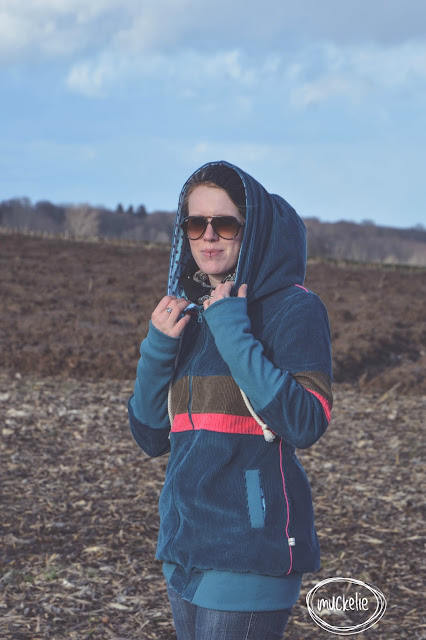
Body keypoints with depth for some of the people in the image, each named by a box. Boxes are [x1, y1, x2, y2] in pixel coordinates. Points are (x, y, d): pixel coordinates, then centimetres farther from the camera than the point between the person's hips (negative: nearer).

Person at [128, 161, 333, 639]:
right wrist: (157, 349, -4)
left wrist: (233, 333, -17)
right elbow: (151, 438, 11)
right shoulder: (191, 315, 13)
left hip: (251, 545, -7)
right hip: (185, 545, 7)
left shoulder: (294, 308, -6)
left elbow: (306, 424, -20)